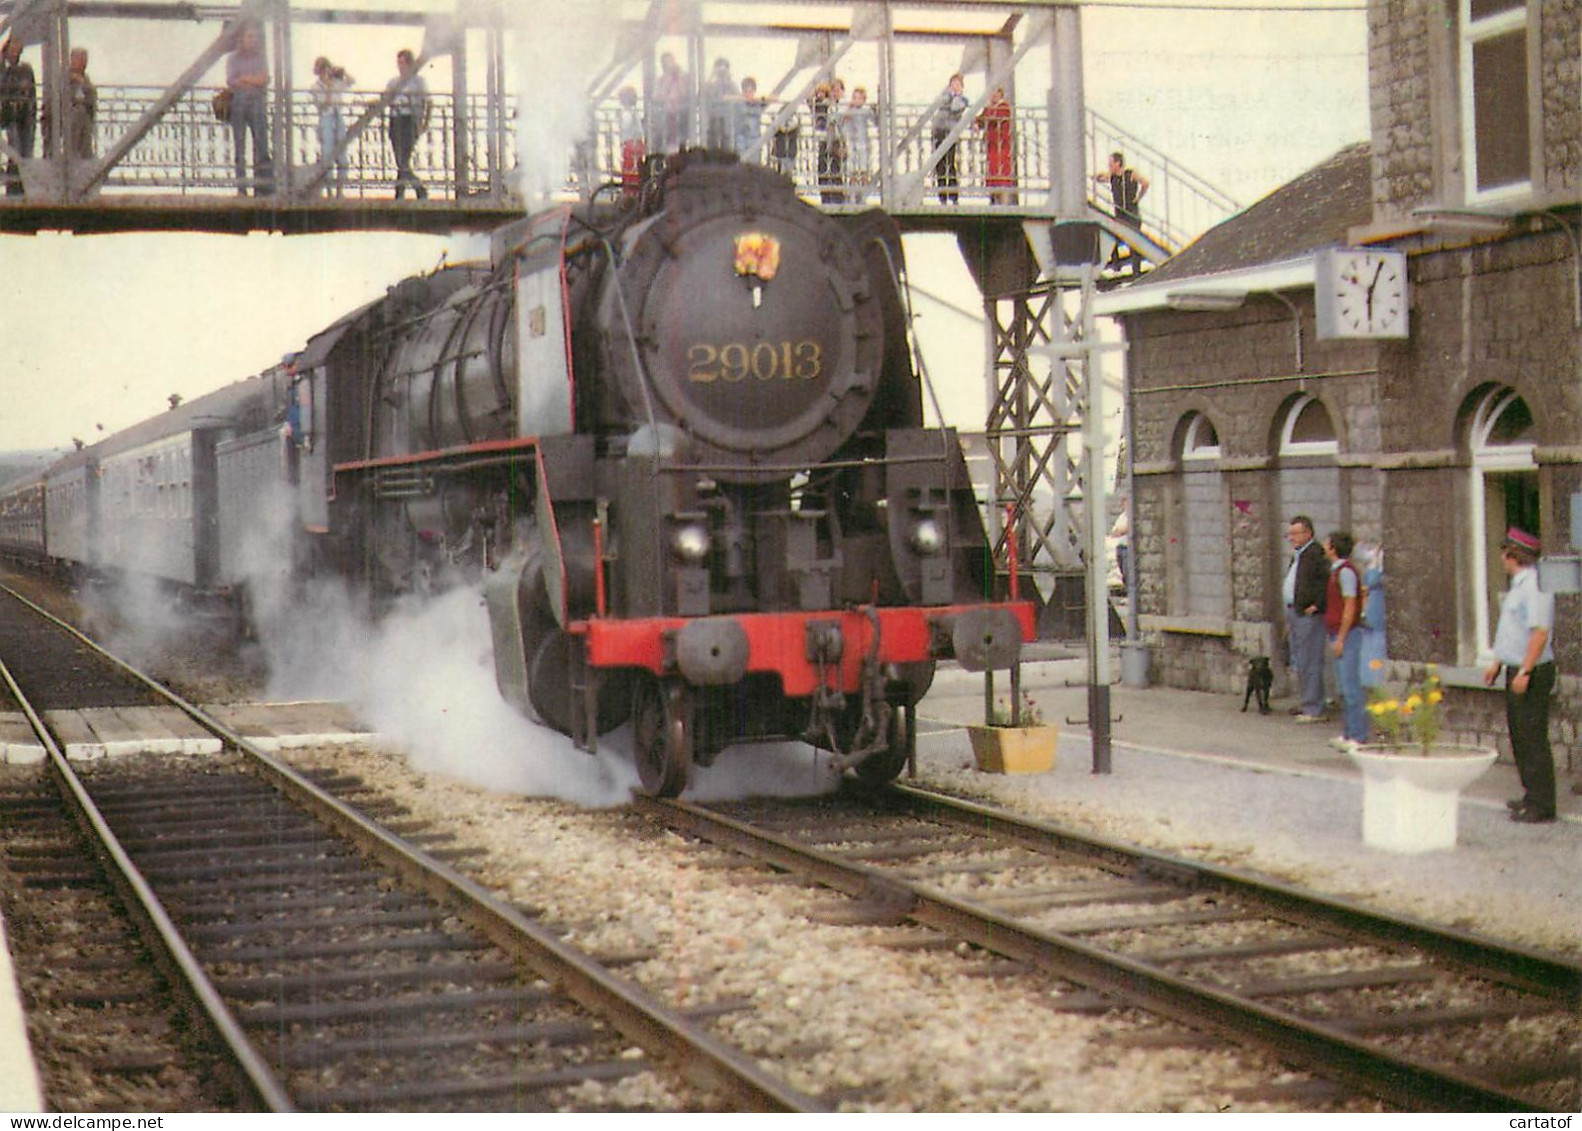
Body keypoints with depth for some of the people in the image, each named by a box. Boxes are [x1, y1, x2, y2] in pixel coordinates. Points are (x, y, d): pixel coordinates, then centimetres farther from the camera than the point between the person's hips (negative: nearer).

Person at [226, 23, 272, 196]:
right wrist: (255, 80, -9)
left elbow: (265, 79, 3)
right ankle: (241, 187, -5)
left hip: (257, 102, 1)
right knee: (239, 144, -4)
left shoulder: (261, 58, 15)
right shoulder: (233, 58, 10)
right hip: (238, 102, -1)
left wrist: (244, 79, -6)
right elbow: (230, 81, -1)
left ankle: (262, 187, -12)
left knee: (261, 142, -9)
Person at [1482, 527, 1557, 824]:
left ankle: (1541, 806, -4)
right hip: (1516, 671, 10)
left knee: (1533, 738, -7)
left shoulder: (1534, 586, -18)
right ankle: (1532, 796, 25)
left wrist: (1525, 671, -27)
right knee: (1519, 736, 16)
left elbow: (1540, 632, -25)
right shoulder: (1518, 585, 14)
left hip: (1532, 673, -10)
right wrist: (1498, 663, 27)